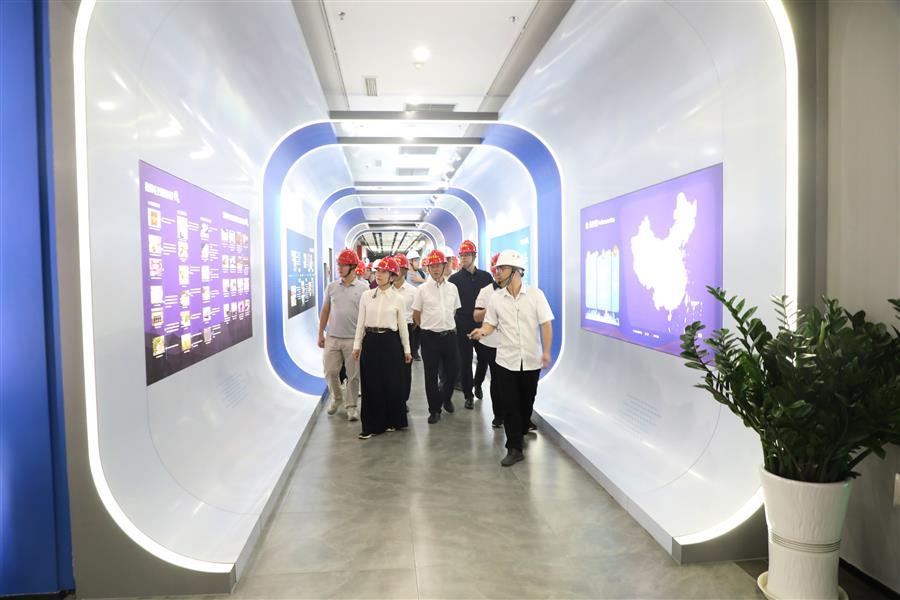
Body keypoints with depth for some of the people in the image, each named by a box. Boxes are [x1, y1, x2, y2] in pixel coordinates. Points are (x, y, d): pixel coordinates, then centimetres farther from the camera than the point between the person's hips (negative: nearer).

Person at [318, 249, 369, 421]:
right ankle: (336, 397, 33)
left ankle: (351, 405, 20)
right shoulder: (331, 287, 5)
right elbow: (325, 311, 11)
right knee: (330, 371, 8)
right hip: (332, 338, 3)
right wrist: (320, 334, 10)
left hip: (354, 339, -3)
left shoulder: (363, 289, -4)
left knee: (353, 374, 5)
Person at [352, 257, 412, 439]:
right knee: (371, 383, 4)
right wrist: (357, 345, 5)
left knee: (391, 382, 5)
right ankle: (371, 425, 14)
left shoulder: (398, 298, 0)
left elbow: (402, 325, 4)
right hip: (370, 341, 2)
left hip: (390, 342, -2)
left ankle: (392, 421, 24)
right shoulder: (366, 296, 4)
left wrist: (407, 350, 6)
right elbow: (360, 322, 8)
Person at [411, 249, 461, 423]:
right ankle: (434, 410, 17)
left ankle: (445, 396, 39)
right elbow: (416, 315, 3)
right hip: (430, 336, -2)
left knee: (452, 371, 9)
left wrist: (448, 326, 13)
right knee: (431, 375, 4)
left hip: (449, 335, 3)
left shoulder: (452, 288, 5)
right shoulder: (422, 289, -4)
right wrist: (428, 327, 8)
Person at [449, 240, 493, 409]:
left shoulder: (485, 276, 5)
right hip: (463, 327, -1)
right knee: (465, 361, 4)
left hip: (483, 325, 1)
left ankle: (478, 384, 34)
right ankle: (468, 395, 16)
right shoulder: (454, 279, 2)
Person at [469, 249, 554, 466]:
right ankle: (514, 448, 9)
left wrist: (546, 351, -12)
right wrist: (482, 331, -15)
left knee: (527, 401, 14)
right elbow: (490, 323, 8)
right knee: (509, 404, 1)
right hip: (506, 360, 1)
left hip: (531, 360, -1)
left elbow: (546, 325, -5)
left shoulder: (535, 294, -6)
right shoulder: (496, 298, 0)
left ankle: (521, 431, 40)